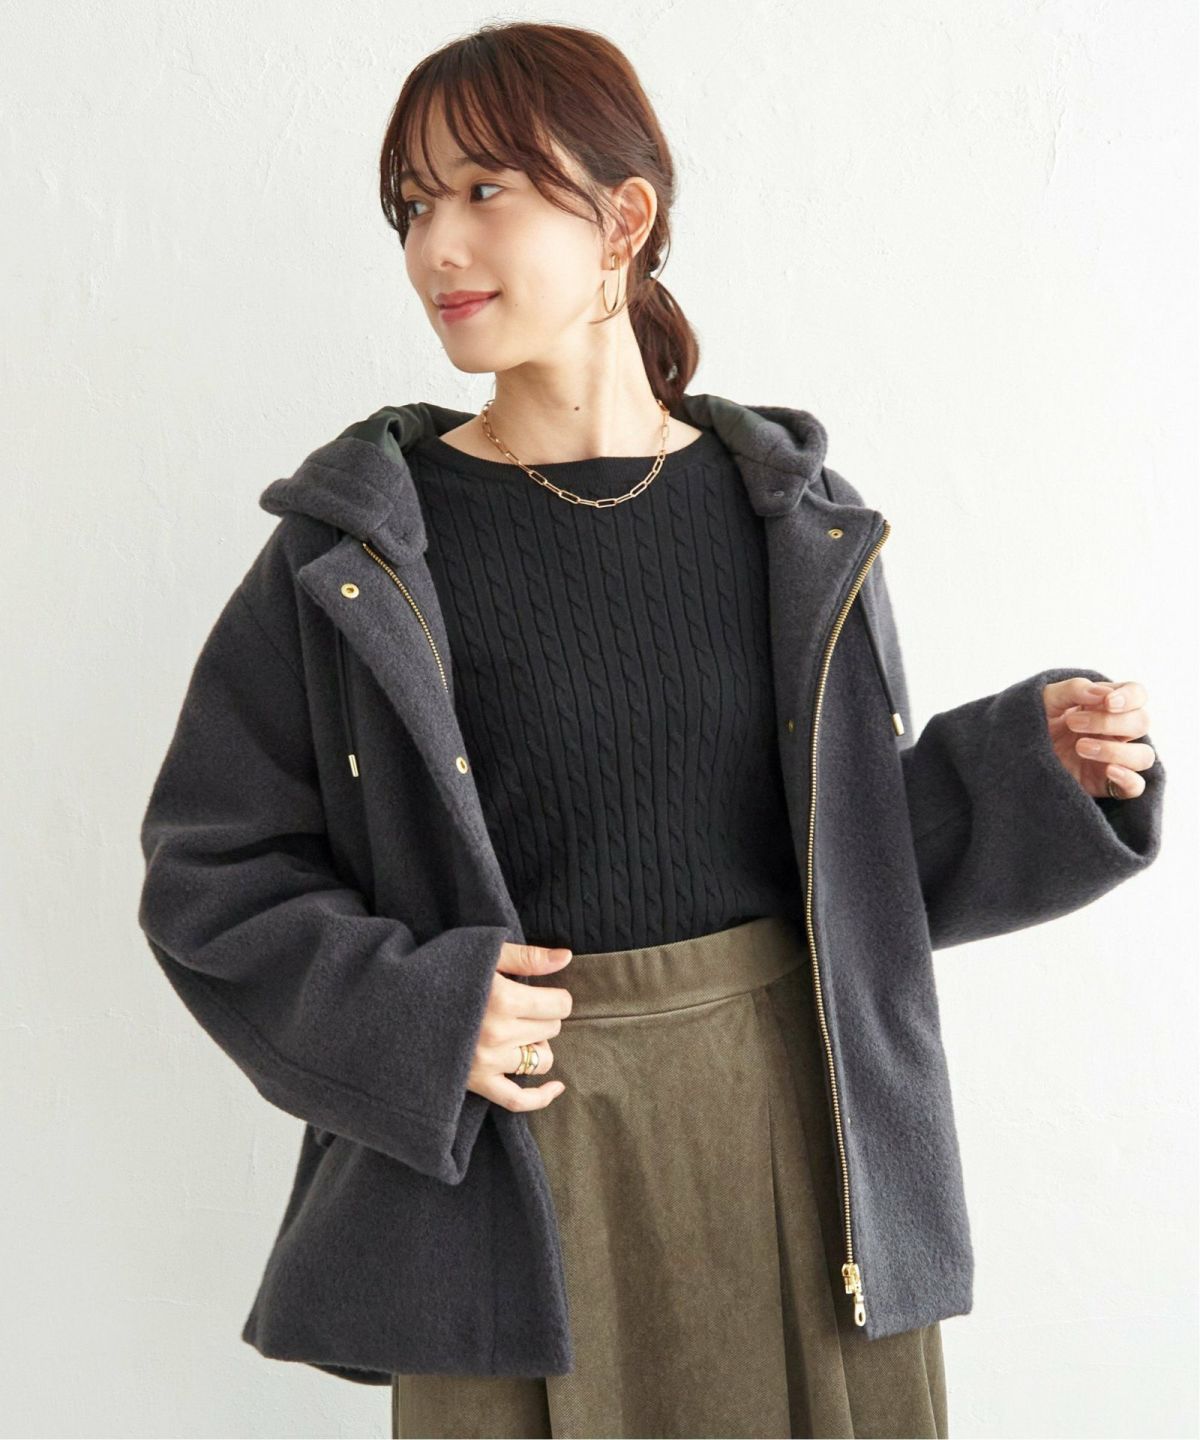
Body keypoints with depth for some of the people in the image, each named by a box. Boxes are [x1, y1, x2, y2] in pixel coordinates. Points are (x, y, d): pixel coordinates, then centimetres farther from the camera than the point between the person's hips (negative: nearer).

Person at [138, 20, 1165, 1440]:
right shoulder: (356, 551, -5)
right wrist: (407, 1015, -15)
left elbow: (864, 841, 10)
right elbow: (211, 872, -1)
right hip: (508, 1149, -2)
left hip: (800, 1125, 2)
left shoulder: (796, 521, 2)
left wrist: (1038, 760, -7)